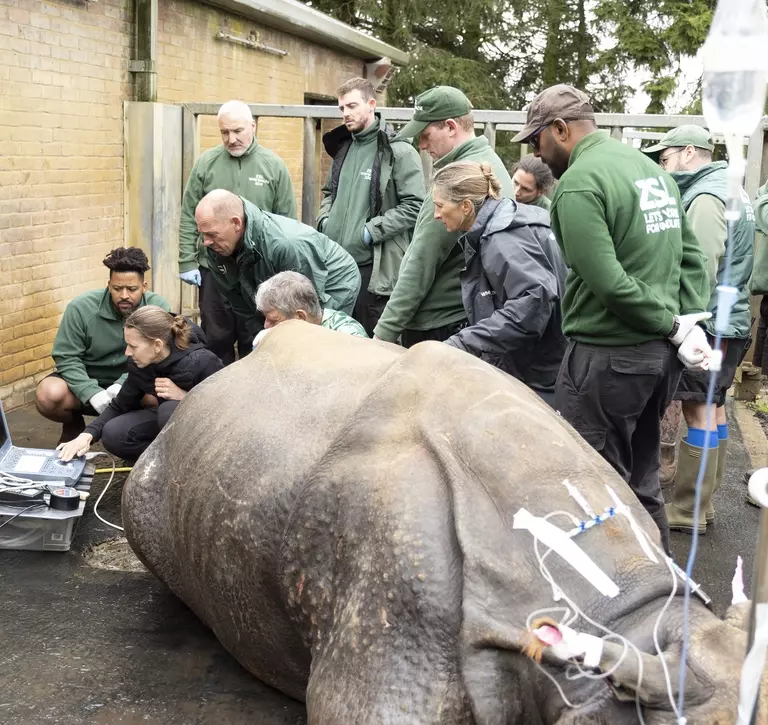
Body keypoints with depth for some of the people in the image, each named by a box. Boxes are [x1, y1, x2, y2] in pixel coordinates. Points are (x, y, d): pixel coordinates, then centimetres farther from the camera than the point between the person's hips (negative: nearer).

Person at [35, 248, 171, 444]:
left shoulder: (158, 308, -16)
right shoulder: (81, 308, -16)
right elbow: (66, 357, -15)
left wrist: (123, 385, -33)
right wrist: (93, 394, -30)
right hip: (86, 380, 1)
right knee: (48, 395, -29)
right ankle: (73, 426, 9)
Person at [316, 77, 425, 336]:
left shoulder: (399, 152, -9)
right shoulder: (343, 148, 15)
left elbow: (414, 206, -15)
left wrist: (370, 231, -17)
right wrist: (325, 220, 8)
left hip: (374, 268, -7)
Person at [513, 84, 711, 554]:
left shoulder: (579, 181, -15)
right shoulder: (652, 169, 13)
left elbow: (607, 282, -22)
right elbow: (692, 255, 12)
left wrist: (675, 328, -12)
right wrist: (692, 324, 3)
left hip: (608, 357, -9)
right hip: (661, 354, 9)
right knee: (642, 481, 20)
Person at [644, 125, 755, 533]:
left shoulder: (705, 198, -15)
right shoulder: (729, 189, 15)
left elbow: (702, 271, -21)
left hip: (709, 325, -10)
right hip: (730, 321, 10)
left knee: (699, 412, -4)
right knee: (713, 409, 14)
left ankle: (687, 513, 3)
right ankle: (704, 502, 23)